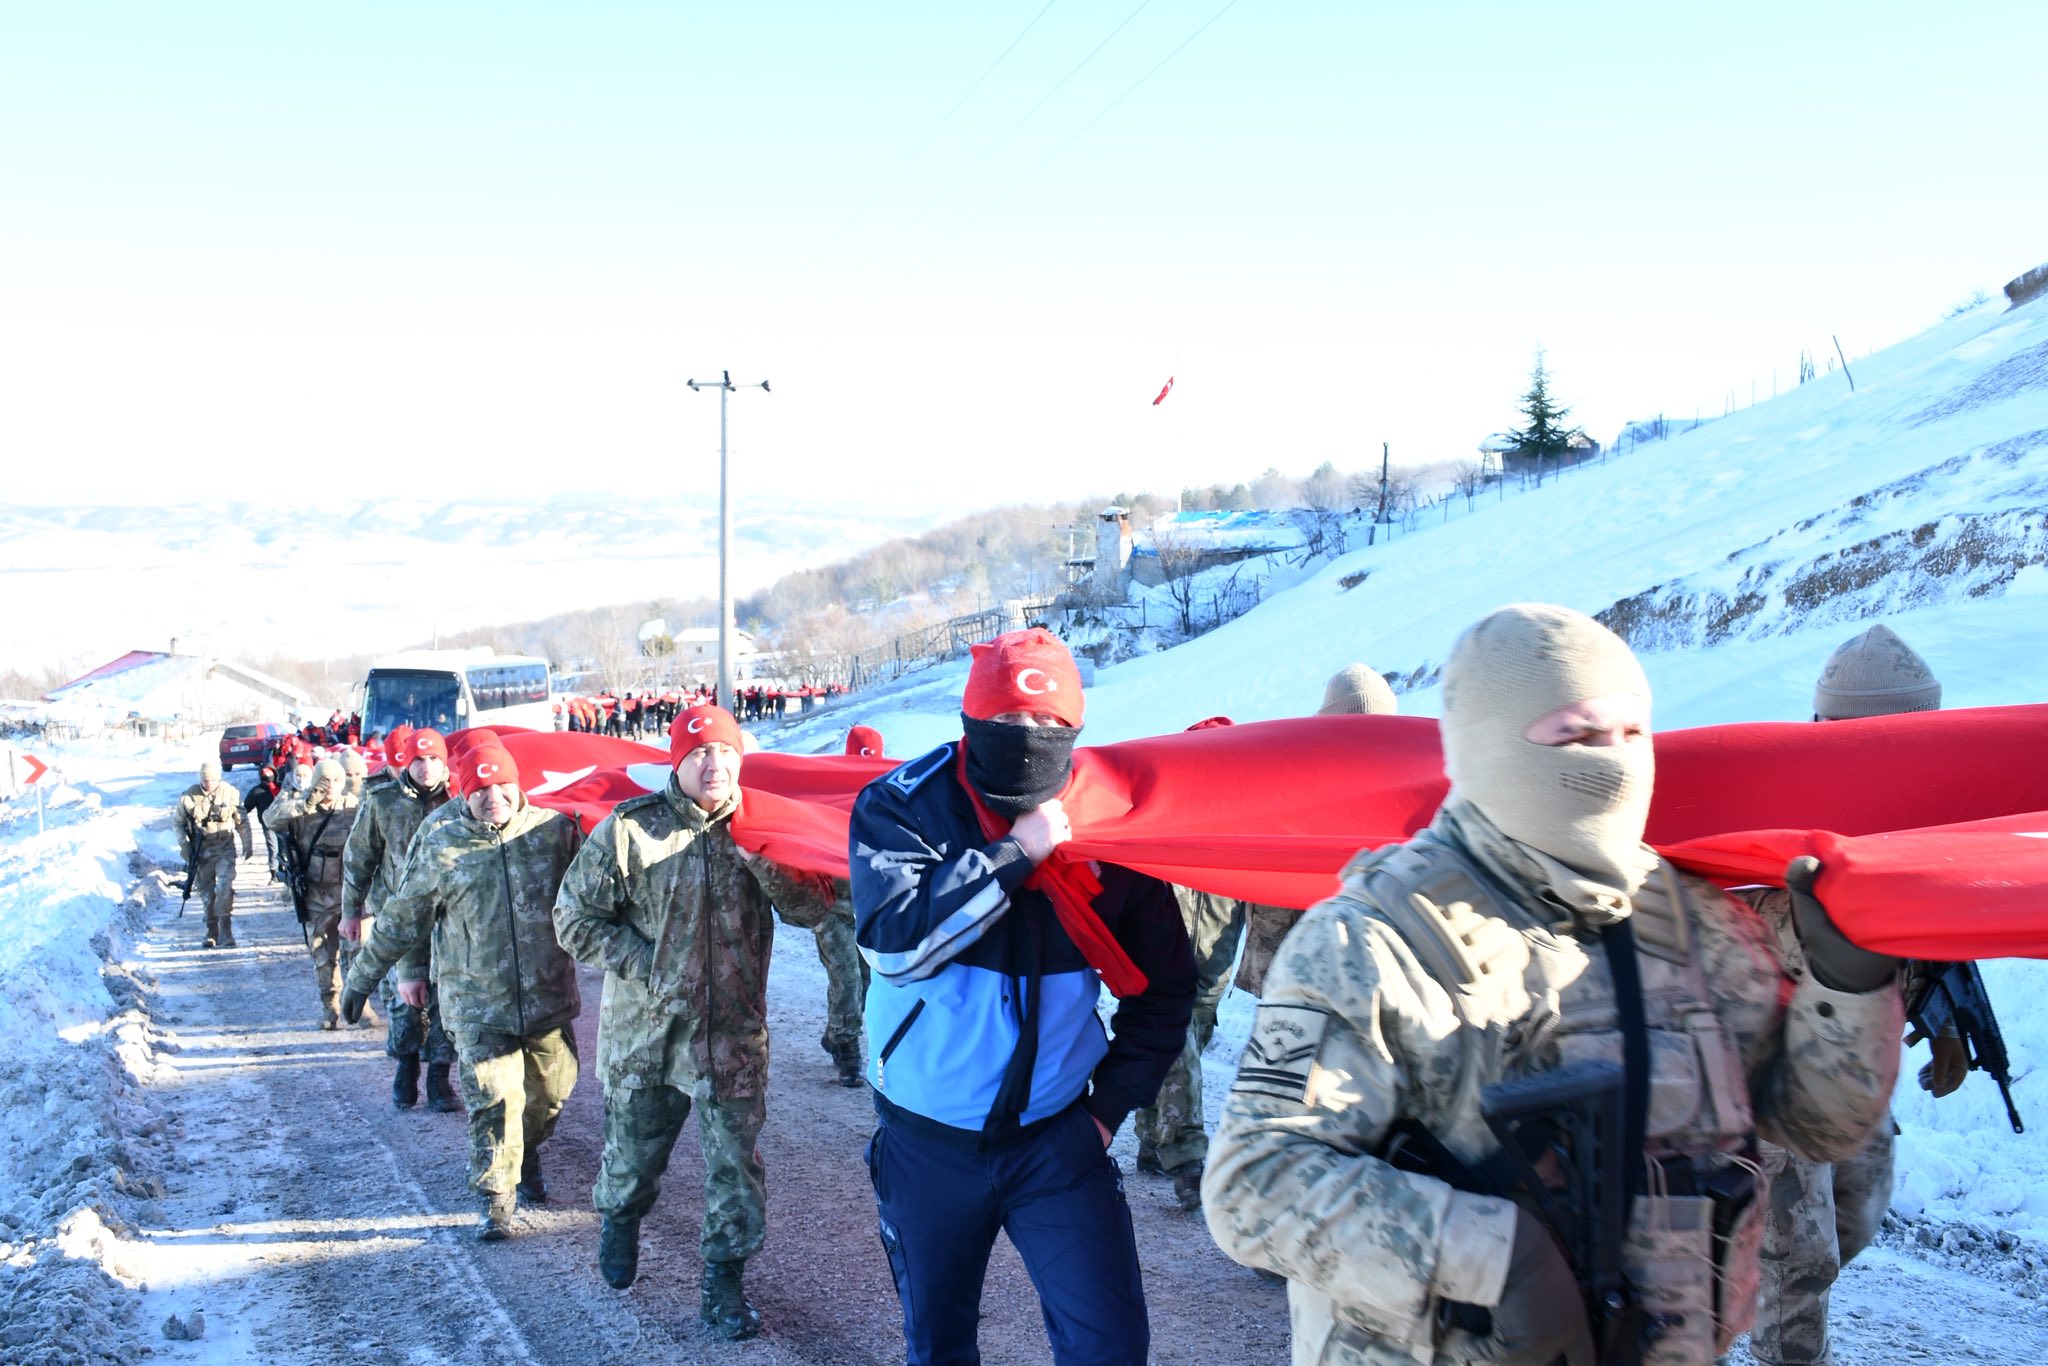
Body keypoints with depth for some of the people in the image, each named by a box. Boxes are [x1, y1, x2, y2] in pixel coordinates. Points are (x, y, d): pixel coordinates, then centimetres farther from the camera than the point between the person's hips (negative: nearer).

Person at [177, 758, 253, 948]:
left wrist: (248, 845, 8)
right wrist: (185, 845, -4)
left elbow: (241, 822, 7)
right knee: (206, 893, 8)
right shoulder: (189, 797, -4)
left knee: (225, 887, -18)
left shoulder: (230, 793, -4)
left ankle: (225, 931, -16)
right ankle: (212, 932, 20)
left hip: (224, 849, -2)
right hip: (200, 852, 2)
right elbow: (180, 823, 8)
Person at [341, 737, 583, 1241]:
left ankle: (526, 1158, 39)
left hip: (549, 997, 2)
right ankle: (495, 1200, 8)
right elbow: (401, 919, 7)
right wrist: (363, 977, 11)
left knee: (551, 1090, 11)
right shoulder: (440, 845, -2)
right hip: (477, 1002, -2)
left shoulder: (555, 830, -1)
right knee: (493, 1098, -7)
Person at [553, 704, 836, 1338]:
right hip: (643, 1030, 0)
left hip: (733, 1033, 1)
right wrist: (647, 968, -13)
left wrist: (758, 855, -22)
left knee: (735, 1162, 2)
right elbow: (576, 918, -6)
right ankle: (620, 1222, 50)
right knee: (633, 1154, 19)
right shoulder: (631, 828, -10)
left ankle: (724, 1281, 19)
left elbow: (813, 906, -10)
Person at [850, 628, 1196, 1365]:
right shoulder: (901, 806, -10)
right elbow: (891, 943, -27)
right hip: (929, 1138, 0)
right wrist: (1014, 854, -25)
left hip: (1058, 1134, 0)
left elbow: (1163, 988, 6)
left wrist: (1111, 1104, 0)